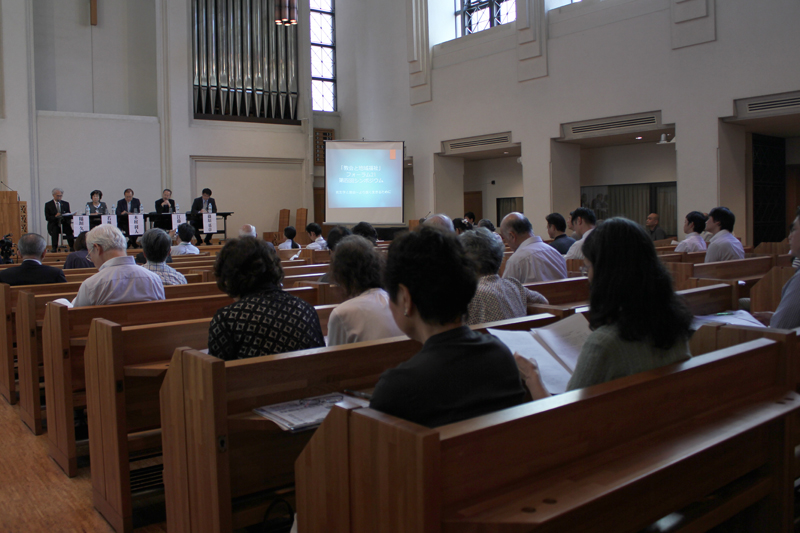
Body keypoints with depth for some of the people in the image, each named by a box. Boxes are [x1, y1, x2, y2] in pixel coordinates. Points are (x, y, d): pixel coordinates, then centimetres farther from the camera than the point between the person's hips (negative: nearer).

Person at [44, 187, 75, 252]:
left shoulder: (66, 204, 16)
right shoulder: (48, 204, 8)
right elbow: (47, 218, 1)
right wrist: (55, 216, -18)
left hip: (64, 223, 1)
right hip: (53, 225, -1)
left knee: (69, 230, -31)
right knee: (54, 230, -35)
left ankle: (72, 247, -28)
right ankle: (54, 247, -28)